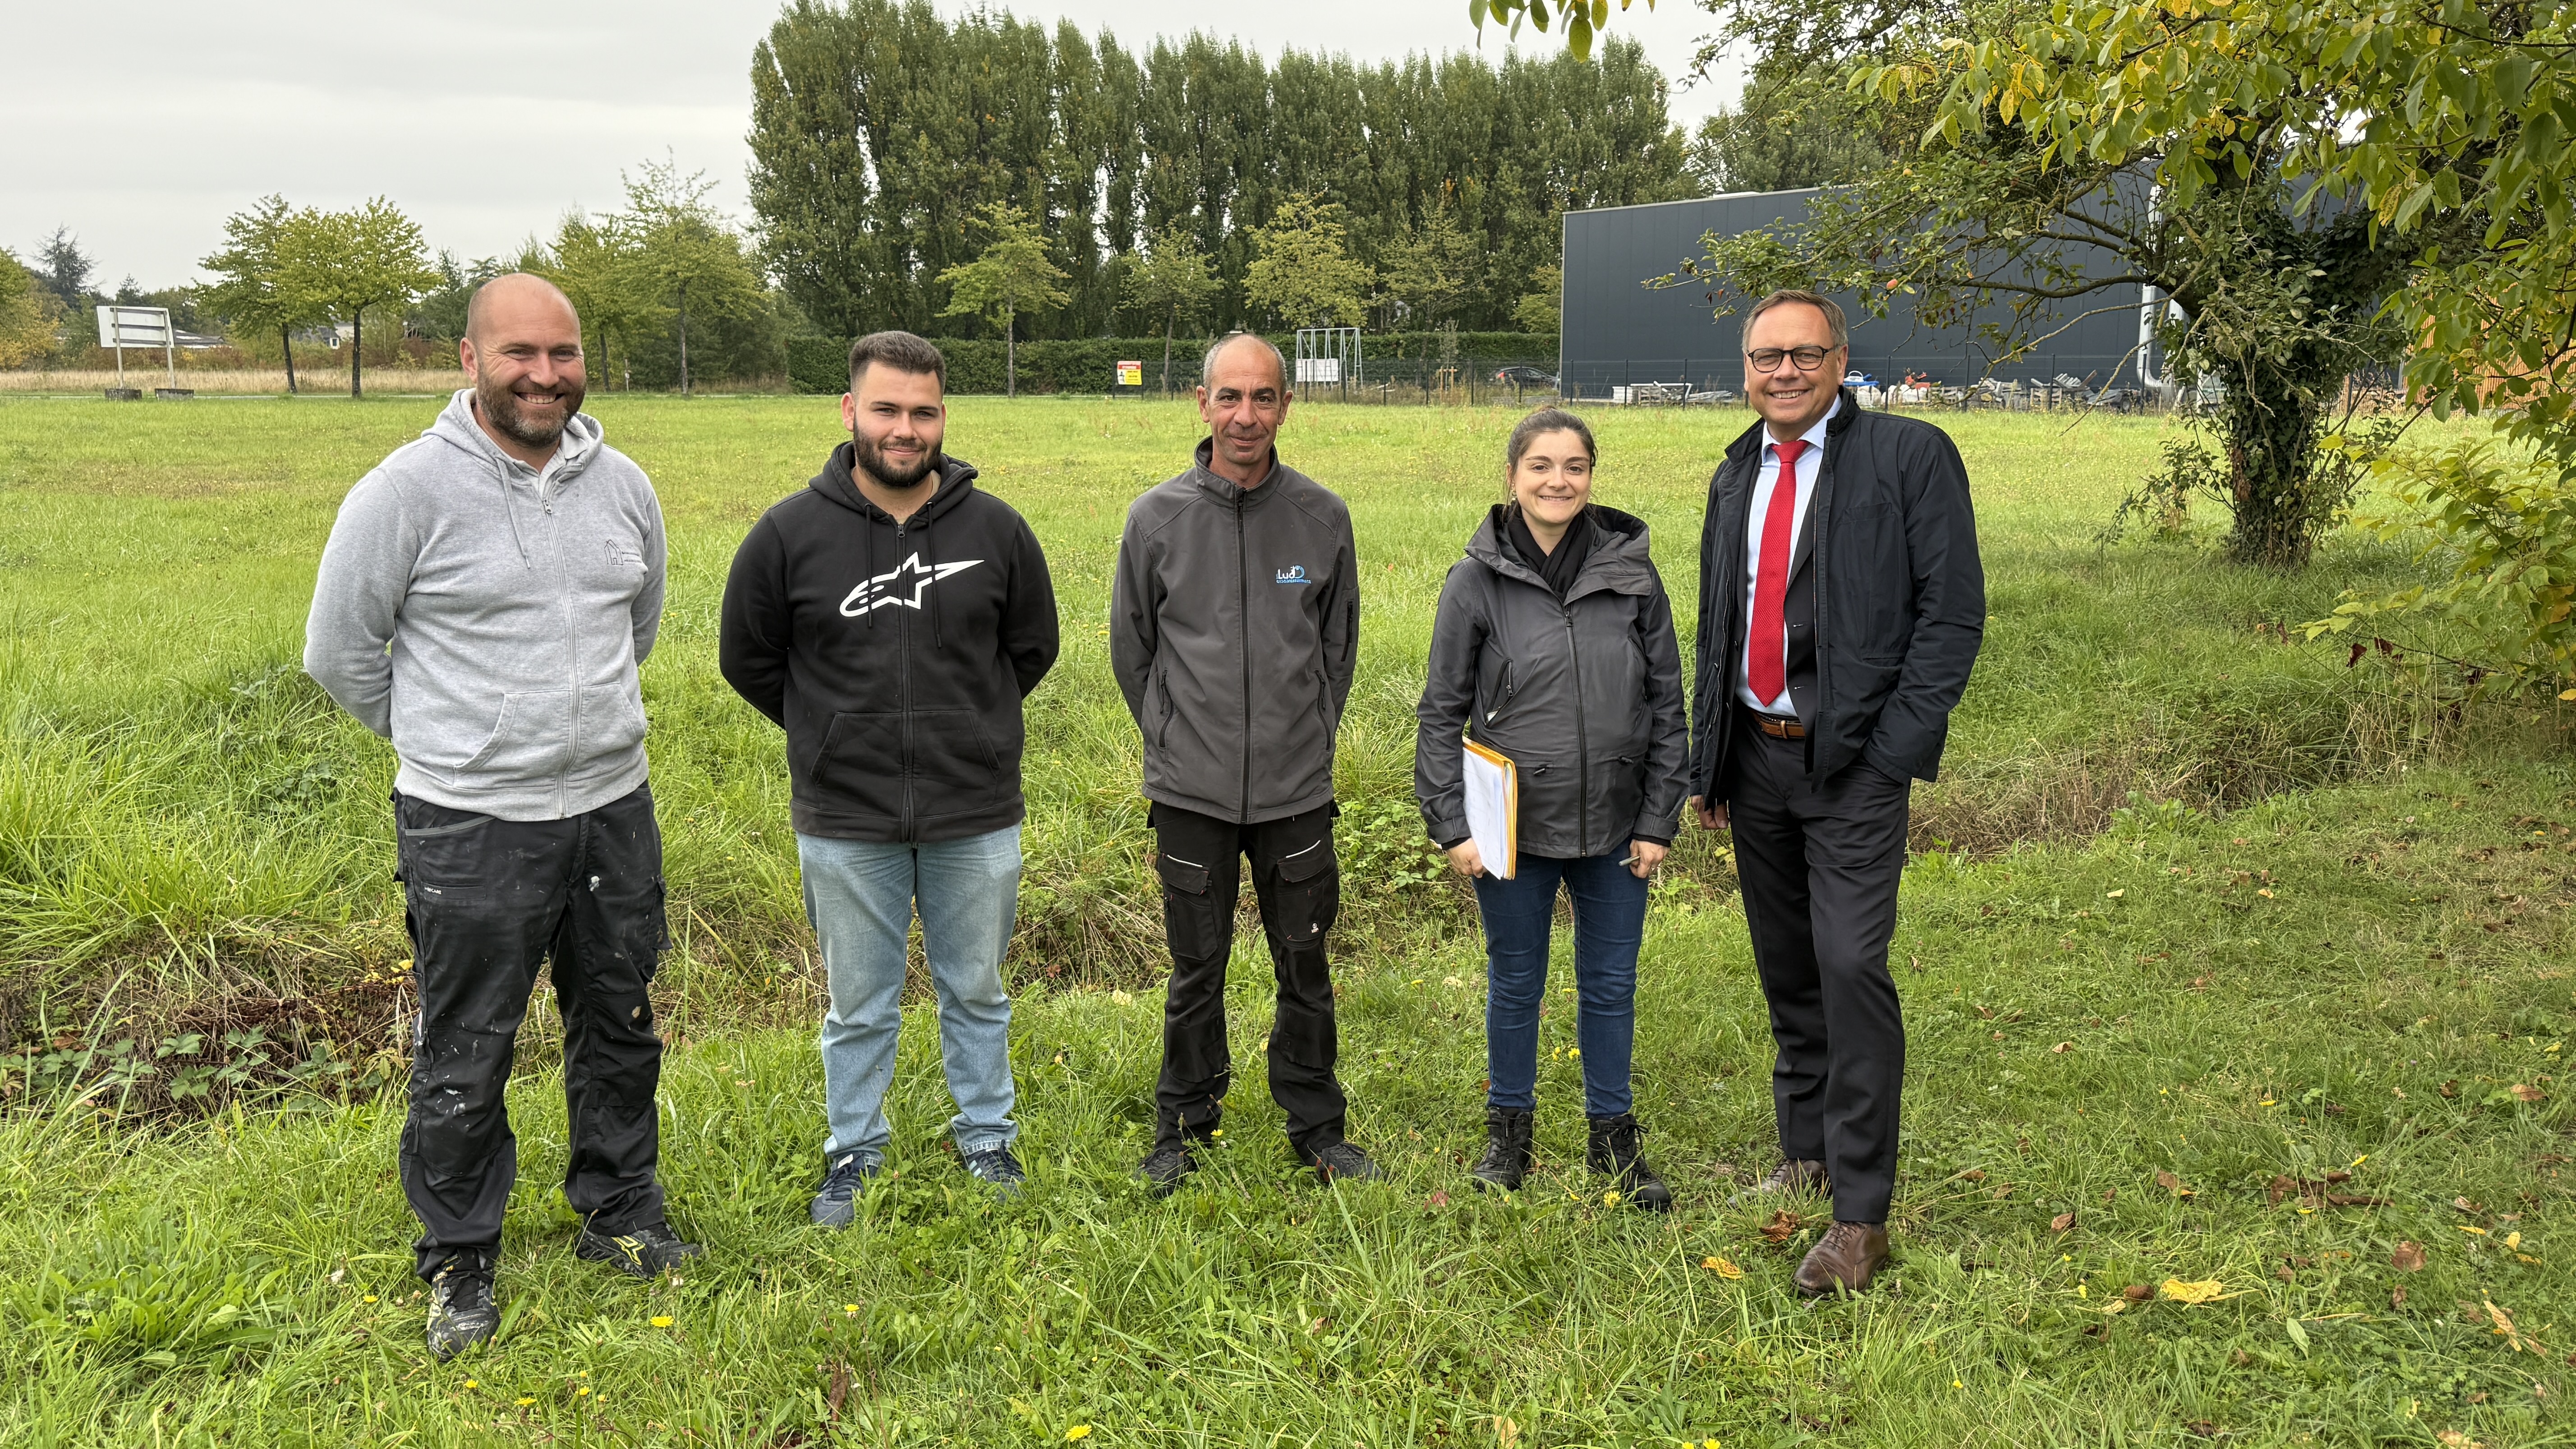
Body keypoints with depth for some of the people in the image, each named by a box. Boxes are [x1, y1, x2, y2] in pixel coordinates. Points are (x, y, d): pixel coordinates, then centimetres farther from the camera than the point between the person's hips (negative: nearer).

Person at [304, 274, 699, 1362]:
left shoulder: (622, 485, 3)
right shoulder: (412, 489, -12)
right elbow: (339, 649, -2)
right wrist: (444, 740, 6)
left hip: (615, 808, 5)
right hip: (471, 826, -4)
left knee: (620, 1027, 18)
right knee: (464, 1059, 8)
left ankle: (620, 1215, 37)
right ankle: (459, 1261, 27)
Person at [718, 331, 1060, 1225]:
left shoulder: (995, 529, -4)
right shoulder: (792, 532, -7)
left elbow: (1032, 648, 11)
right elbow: (747, 659, 6)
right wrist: (833, 732, 8)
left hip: (976, 816, 1)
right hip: (844, 822, -1)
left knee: (976, 990, 16)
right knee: (859, 1004, 14)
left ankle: (986, 1134, 36)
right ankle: (854, 1151, 33)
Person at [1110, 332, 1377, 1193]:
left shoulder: (1322, 517, 0)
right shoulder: (1158, 517, -3)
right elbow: (1131, 646, 7)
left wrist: (1308, 739, 9)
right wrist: (1175, 740, 8)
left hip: (1298, 792, 1)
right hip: (1190, 793, -1)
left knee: (1306, 969, 11)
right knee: (1196, 970, 11)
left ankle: (1316, 1125, 27)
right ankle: (1183, 1123, 29)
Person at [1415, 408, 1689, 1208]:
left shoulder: (1632, 573, -1)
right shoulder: (1477, 581, -5)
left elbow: (1667, 704, 4)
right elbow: (1442, 712, -1)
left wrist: (1659, 820, 1)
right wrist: (1451, 826, -7)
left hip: (1614, 828, 1)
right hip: (1516, 827, -1)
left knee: (1611, 985, 13)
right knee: (1516, 984, 14)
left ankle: (1614, 1135, 31)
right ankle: (1509, 1130, 32)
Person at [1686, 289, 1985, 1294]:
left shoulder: (1909, 455, -4)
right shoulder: (1736, 477, 14)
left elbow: (1953, 611, -8)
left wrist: (1894, 748, -14)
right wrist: (1706, 760, 13)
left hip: (1852, 764, -6)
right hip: (1754, 760, 6)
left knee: (1851, 967, -13)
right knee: (1786, 971, 15)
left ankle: (1860, 1219, -4)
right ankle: (1804, 1155, 32)